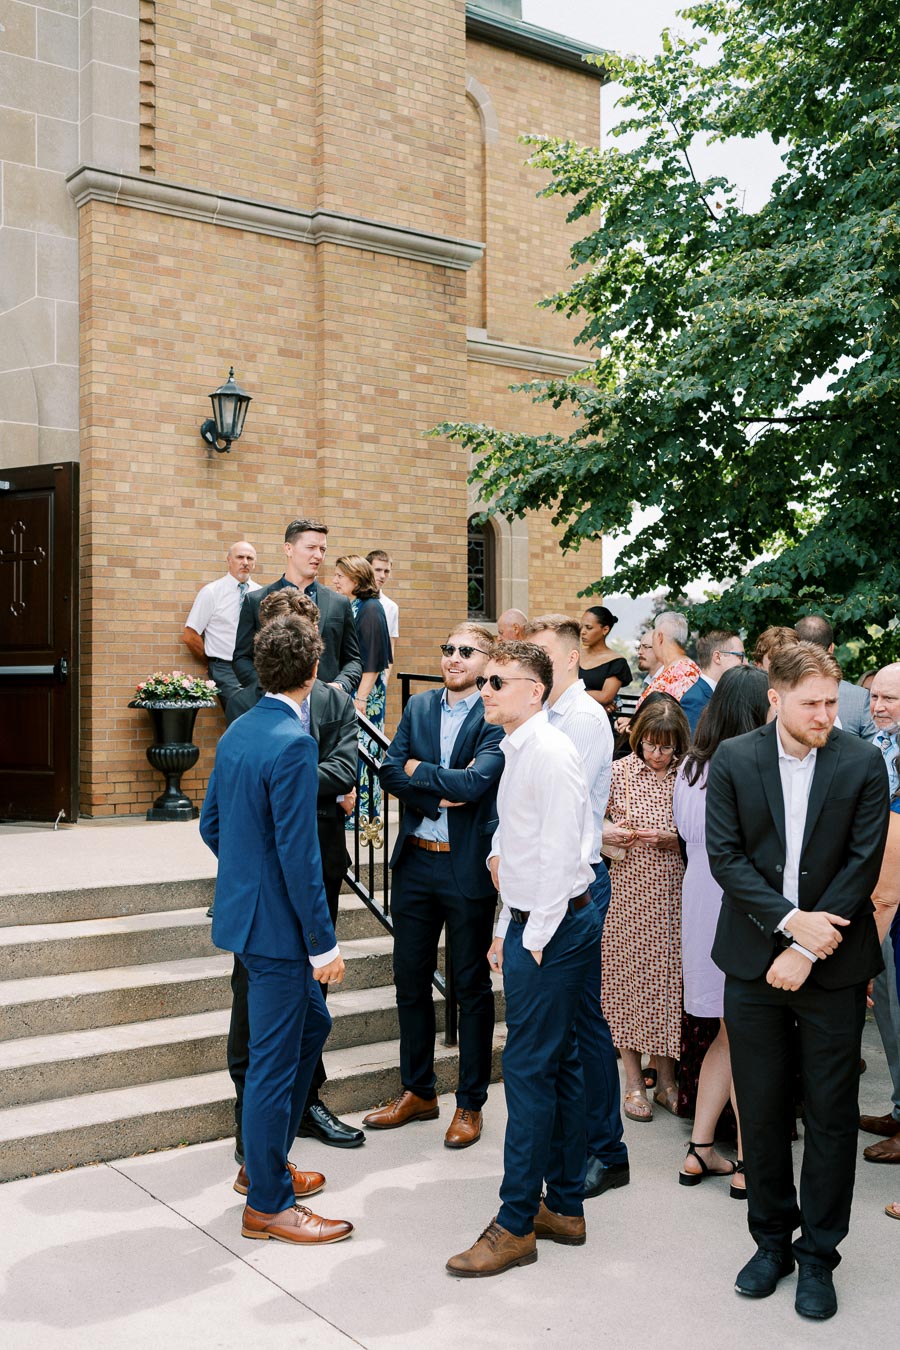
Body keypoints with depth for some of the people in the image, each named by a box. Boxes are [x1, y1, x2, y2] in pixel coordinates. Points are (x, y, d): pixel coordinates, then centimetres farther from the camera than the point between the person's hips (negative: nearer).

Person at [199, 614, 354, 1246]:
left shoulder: (237, 731, 6)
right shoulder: (294, 743, -22)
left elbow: (211, 824, 14)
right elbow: (298, 855, -23)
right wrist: (325, 943, -17)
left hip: (242, 905, 10)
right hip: (276, 922, -9)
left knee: (312, 1022, 23)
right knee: (275, 1057, 3)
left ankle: (264, 1162, 35)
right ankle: (267, 1203, 18)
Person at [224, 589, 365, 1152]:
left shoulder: (338, 703, 8)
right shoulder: (245, 703, 0)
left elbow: (345, 772, -7)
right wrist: (323, 790, -14)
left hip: (320, 868, 3)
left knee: (311, 990, 14)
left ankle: (306, 1102, 27)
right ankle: (251, 1116, 15)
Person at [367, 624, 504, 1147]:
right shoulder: (419, 707, 7)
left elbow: (475, 781, -23)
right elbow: (391, 771, -1)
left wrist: (417, 771, -11)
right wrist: (440, 794, -15)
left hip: (468, 867, -5)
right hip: (415, 862, 6)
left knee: (472, 985, 8)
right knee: (411, 980, 14)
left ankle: (471, 1103, 22)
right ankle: (418, 1092, 31)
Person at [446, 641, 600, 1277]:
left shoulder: (551, 753, -15)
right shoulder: (519, 753, 15)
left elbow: (559, 852, -19)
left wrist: (535, 938, -16)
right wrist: (506, 932, 18)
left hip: (556, 927, -10)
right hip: (530, 924, 10)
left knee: (530, 1069, -4)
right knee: (560, 1064, 15)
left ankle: (517, 1225, 5)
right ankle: (565, 1207, 25)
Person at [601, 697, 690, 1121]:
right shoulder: (619, 772, -1)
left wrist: (678, 838, -12)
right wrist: (606, 832, -12)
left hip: (675, 894, 1)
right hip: (630, 891, -1)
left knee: (670, 975, 6)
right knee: (629, 975, 5)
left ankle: (666, 1080, 22)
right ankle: (634, 1083, 18)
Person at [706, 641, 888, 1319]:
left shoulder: (863, 763, -5)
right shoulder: (733, 760, -3)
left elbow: (863, 864, -8)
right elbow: (725, 855, -5)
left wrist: (807, 949, -12)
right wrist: (790, 920, -16)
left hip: (833, 964, -1)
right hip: (755, 960, 1)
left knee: (832, 1115, 7)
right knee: (761, 1110, 11)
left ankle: (818, 1254, 24)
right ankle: (771, 1240, 29)